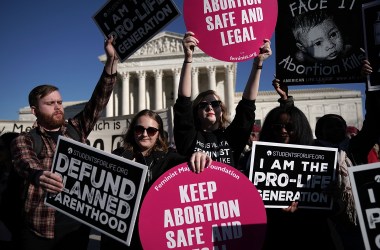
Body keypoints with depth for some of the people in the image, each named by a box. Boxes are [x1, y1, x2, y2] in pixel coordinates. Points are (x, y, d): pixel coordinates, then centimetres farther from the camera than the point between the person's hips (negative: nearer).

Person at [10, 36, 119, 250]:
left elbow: (99, 100, -3)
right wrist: (40, 176, -46)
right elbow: (26, 165, -22)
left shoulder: (76, 129, 7)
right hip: (40, 231, -2)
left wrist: (112, 60, -13)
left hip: (77, 227, 3)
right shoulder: (24, 141, -1)